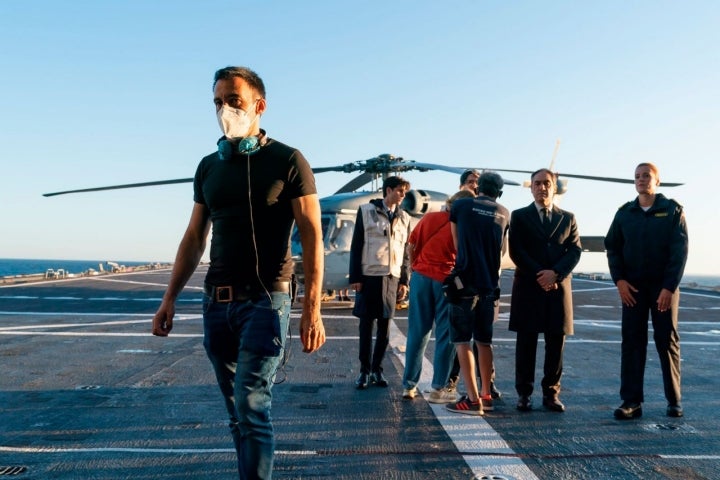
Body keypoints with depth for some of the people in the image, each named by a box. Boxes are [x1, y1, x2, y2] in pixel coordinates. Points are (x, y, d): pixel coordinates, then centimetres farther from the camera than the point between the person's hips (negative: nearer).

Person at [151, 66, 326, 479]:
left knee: (251, 407, -10)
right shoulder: (209, 167, 12)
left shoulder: (288, 161, -4)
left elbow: (312, 236, -9)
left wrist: (312, 309, -17)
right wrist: (171, 297, 9)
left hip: (264, 299, -5)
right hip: (217, 301, 6)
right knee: (238, 410, 14)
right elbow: (195, 237, 15)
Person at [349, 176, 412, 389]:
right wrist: (355, 277, -7)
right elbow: (356, 246, -2)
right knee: (366, 325, 3)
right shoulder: (367, 211, 0)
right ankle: (364, 370, 12)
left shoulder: (404, 217, 10)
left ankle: (377, 369, 18)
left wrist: (404, 280, 4)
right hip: (369, 276, -3)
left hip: (392, 278, 3)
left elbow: (406, 251, 11)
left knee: (384, 326, 7)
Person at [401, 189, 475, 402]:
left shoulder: (429, 218, 2)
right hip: (446, 280, -3)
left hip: (421, 277, 3)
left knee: (417, 333, 10)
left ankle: (409, 386, 15)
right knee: (445, 335, 7)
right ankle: (437, 389, 9)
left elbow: (411, 246, 6)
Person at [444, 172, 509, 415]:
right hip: (491, 284, 5)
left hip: (465, 282, -4)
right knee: (484, 340, 15)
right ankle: (486, 395, 21)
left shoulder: (460, 206, 0)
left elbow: (457, 244, 10)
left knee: (463, 341, -2)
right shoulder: (504, 214, 10)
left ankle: (473, 400, -5)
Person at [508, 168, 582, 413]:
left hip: (559, 287, 2)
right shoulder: (519, 216, 8)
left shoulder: (568, 218, 15)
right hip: (528, 287, -2)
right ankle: (524, 393, 8)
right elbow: (516, 251, -2)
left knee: (556, 344, 4)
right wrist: (538, 275, -12)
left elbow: (575, 250, 4)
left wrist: (556, 273, -12)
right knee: (526, 342, 1)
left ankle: (551, 393, 14)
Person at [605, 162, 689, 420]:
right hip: (632, 286, 2)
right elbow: (612, 247, 7)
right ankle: (631, 401, 1)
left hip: (664, 286, -2)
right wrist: (619, 280, -5)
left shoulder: (673, 210, -1)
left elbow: (680, 251, -7)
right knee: (632, 341, -1)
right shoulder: (624, 213, 7)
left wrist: (669, 287, -15)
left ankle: (674, 400, 16)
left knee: (667, 340, 4)